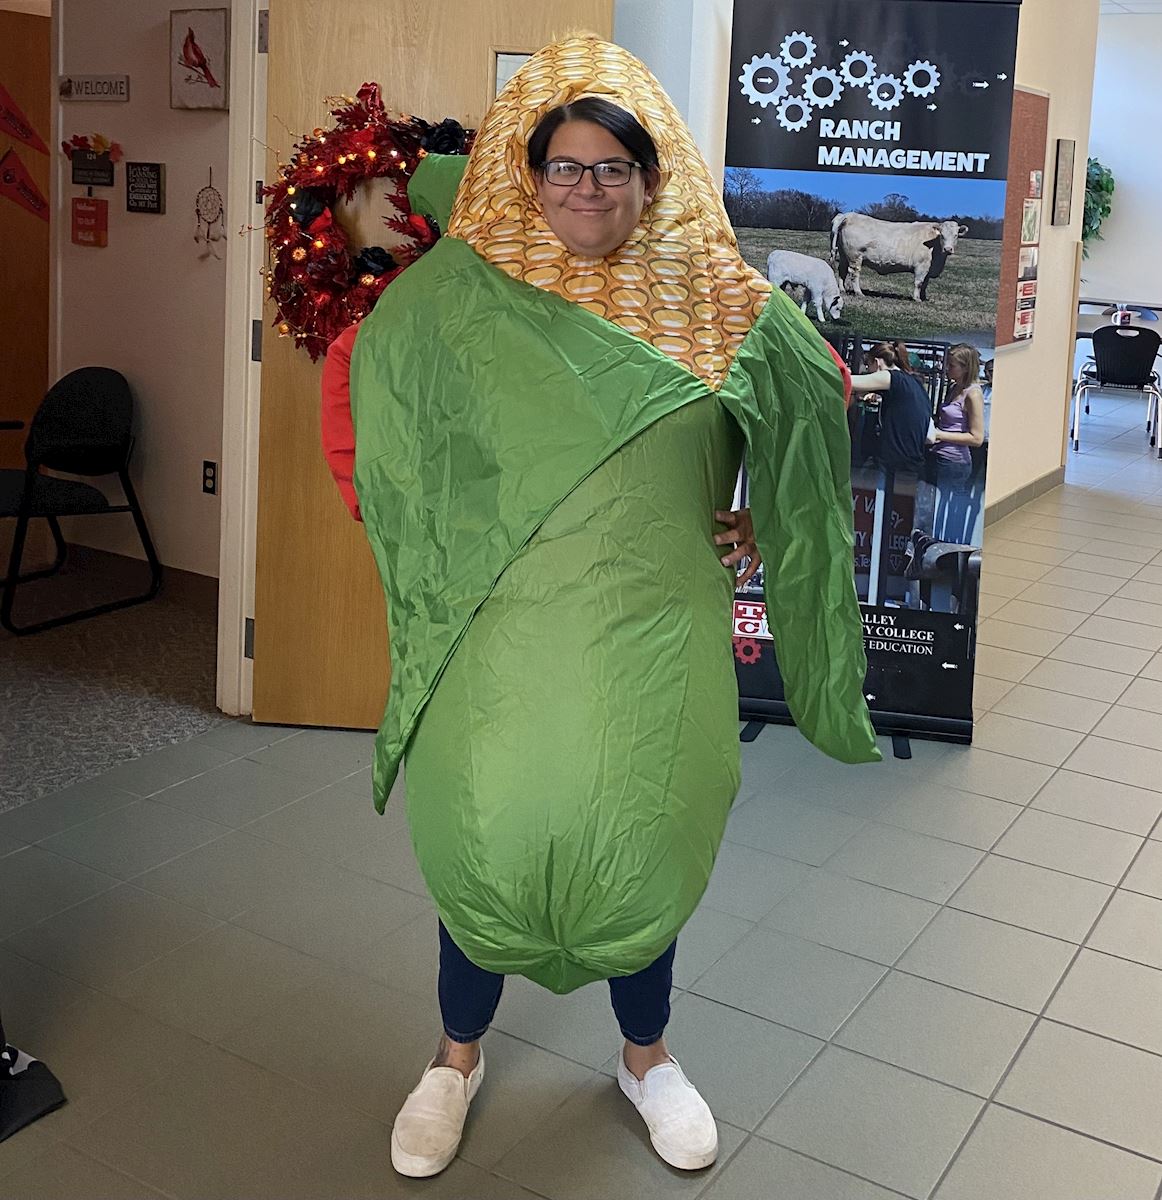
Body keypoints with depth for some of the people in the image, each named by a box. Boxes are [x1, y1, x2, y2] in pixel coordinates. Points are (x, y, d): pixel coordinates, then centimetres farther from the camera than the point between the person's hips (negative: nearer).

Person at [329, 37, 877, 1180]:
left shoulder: (711, 300, 0)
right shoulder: (453, 296, -3)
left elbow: (819, 392, 14)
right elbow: (359, 383, 10)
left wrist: (767, 520, 8)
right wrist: (409, 537, 5)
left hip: (654, 633, 1)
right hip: (504, 629, -1)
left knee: (642, 840, 13)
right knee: (484, 836, 7)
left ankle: (646, 1054, 38)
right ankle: (456, 1058, 34)